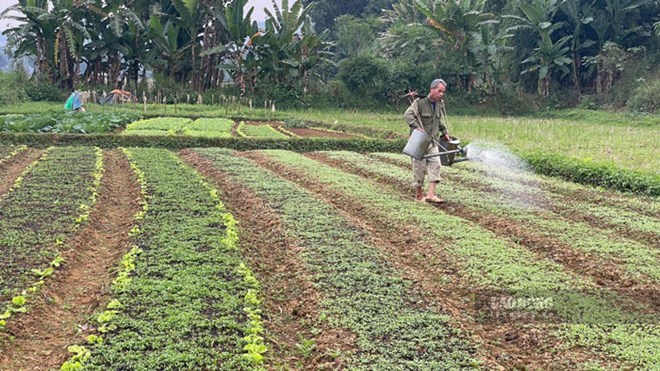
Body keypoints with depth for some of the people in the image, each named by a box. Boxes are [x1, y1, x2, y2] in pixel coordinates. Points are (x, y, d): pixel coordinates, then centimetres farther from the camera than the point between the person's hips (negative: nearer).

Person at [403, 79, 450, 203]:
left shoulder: (439, 104, 12)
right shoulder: (420, 102, -12)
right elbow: (408, 114, -23)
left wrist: (444, 132, 27)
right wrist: (417, 127, -33)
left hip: (432, 140, 6)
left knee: (435, 164, -6)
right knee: (419, 167, -1)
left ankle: (431, 194, -7)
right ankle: (419, 194, 13)